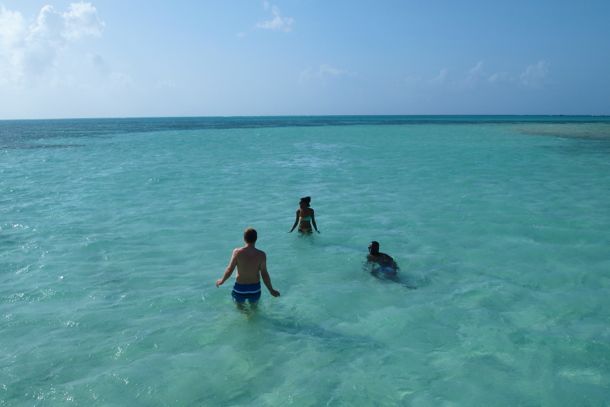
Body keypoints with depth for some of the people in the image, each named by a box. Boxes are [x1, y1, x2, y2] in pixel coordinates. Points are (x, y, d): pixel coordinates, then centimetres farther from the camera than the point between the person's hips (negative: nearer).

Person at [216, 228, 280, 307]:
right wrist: (271, 290, -1)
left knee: (239, 306, 25)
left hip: (240, 288, -1)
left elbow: (229, 270, -13)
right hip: (255, 288, 1)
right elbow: (264, 274, -14)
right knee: (254, 306, 28)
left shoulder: (237, 252, -17)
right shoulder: (261, 255, -16)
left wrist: (222, 281, 6)